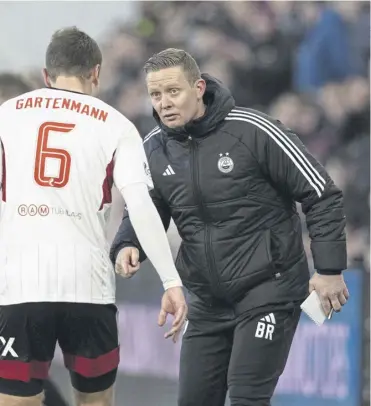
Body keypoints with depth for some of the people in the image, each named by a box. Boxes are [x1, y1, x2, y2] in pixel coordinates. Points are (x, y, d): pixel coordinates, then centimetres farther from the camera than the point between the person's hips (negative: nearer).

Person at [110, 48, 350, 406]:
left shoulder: (253, 132, -15)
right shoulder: (154, 149, 1)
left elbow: (322, 196, -10)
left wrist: (330, 270, -11)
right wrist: (127, 247, -9)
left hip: (268, 292, -6)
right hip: (208, 301, 6)